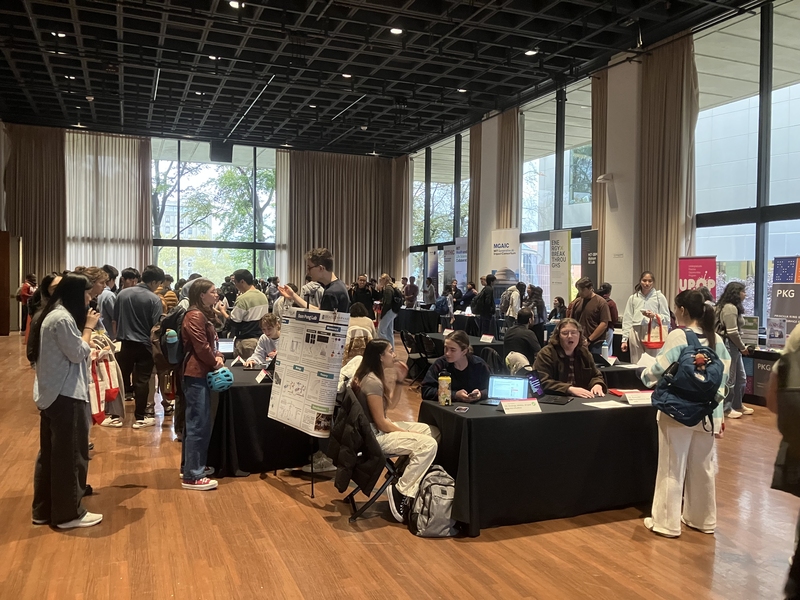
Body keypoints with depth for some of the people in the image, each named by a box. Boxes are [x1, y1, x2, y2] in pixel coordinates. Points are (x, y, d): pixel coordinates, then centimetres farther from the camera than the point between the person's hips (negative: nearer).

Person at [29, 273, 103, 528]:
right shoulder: (63, 318, -19)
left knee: (50, 453, 16)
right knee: (69, 454, 0)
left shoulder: (52, 314, 13)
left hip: (52, 393, 10)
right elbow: (78, 354, -15)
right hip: (65, 395, -10)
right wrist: (88, 327, -7)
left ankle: (44, 510, 26)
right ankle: (68, 513, 10)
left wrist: (93, 355, 7)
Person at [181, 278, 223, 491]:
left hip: (200, 374, 11)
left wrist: (218, 357, 1)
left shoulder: (204, 315, 17)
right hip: (196, 375, -11)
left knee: (194, 423, 16)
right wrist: (215, 363, -5)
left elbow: (210, 344, 20)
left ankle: (189, 467, 26)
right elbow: (201, 347, -20)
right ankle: (192, 476, -4)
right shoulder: (195, 316, -15)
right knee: (198, 425, -8)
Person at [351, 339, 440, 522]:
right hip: (374, 435, -10)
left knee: (433, 432, 6)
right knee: (428, 444, -23)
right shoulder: (373, 381, -21)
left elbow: (391, 404, 18)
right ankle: (401, 492, -16)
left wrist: (399, 380, 5)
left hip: (379, 428, 10)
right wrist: (410, 434, -12)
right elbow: (381, 422, -22)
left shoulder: (375, 376, 9)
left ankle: (407, 473, 8)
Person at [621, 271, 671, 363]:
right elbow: (627, 320, 11)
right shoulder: (633, 298, 11)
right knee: (636, 364, 2)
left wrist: (654, 316, -14)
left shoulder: (659, 297, 5)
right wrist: (624, 339, 7)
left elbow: (667, 318, 4)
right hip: (636, 333, 2)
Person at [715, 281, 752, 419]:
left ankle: (737, 405, 28)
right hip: (728, 345, -11)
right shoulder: (730, 308, -17)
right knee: (729, 378, -1)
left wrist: (741, 347, 9)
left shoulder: (733, 307, 16)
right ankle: (726, 408, 8)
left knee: (741, 378, 17)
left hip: (733, 346, 11)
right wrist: (743, 347, -10)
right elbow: (732, 332, -22)